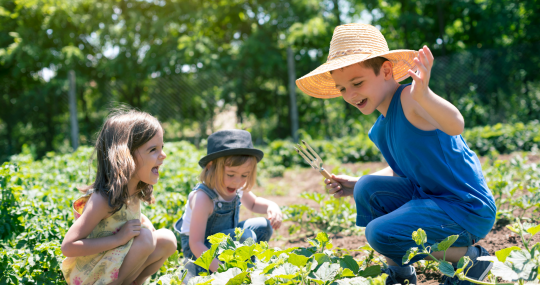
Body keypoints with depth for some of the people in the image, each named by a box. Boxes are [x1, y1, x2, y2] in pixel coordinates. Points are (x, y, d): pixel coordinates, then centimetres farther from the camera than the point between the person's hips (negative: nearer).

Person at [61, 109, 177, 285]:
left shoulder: (136, 191, -3)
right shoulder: (103, 199, -27)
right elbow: (68, 247, -28)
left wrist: (145, 223, -4)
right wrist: (118, 239, -31)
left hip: (112, 266, 8)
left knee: (167, 239, -2)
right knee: (145, 238, -25)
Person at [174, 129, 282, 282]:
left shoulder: (238, 188, -7)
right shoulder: (203, 198, -31)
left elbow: (253, 204, 17)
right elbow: (195, 244, -31)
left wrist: (271, 206, -6)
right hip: (199, 253, -8)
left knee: (263, 226, -5)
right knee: (245, 236, -29)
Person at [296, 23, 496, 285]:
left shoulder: (408, 99, -21)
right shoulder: (380, 129, 7)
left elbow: (455, 125, -40)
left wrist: (423, 95, -60)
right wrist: (354, 185, 11)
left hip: (469, 209, -9)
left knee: (380, 233, -20)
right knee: (367, 188, 1)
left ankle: (470, 257, -2)